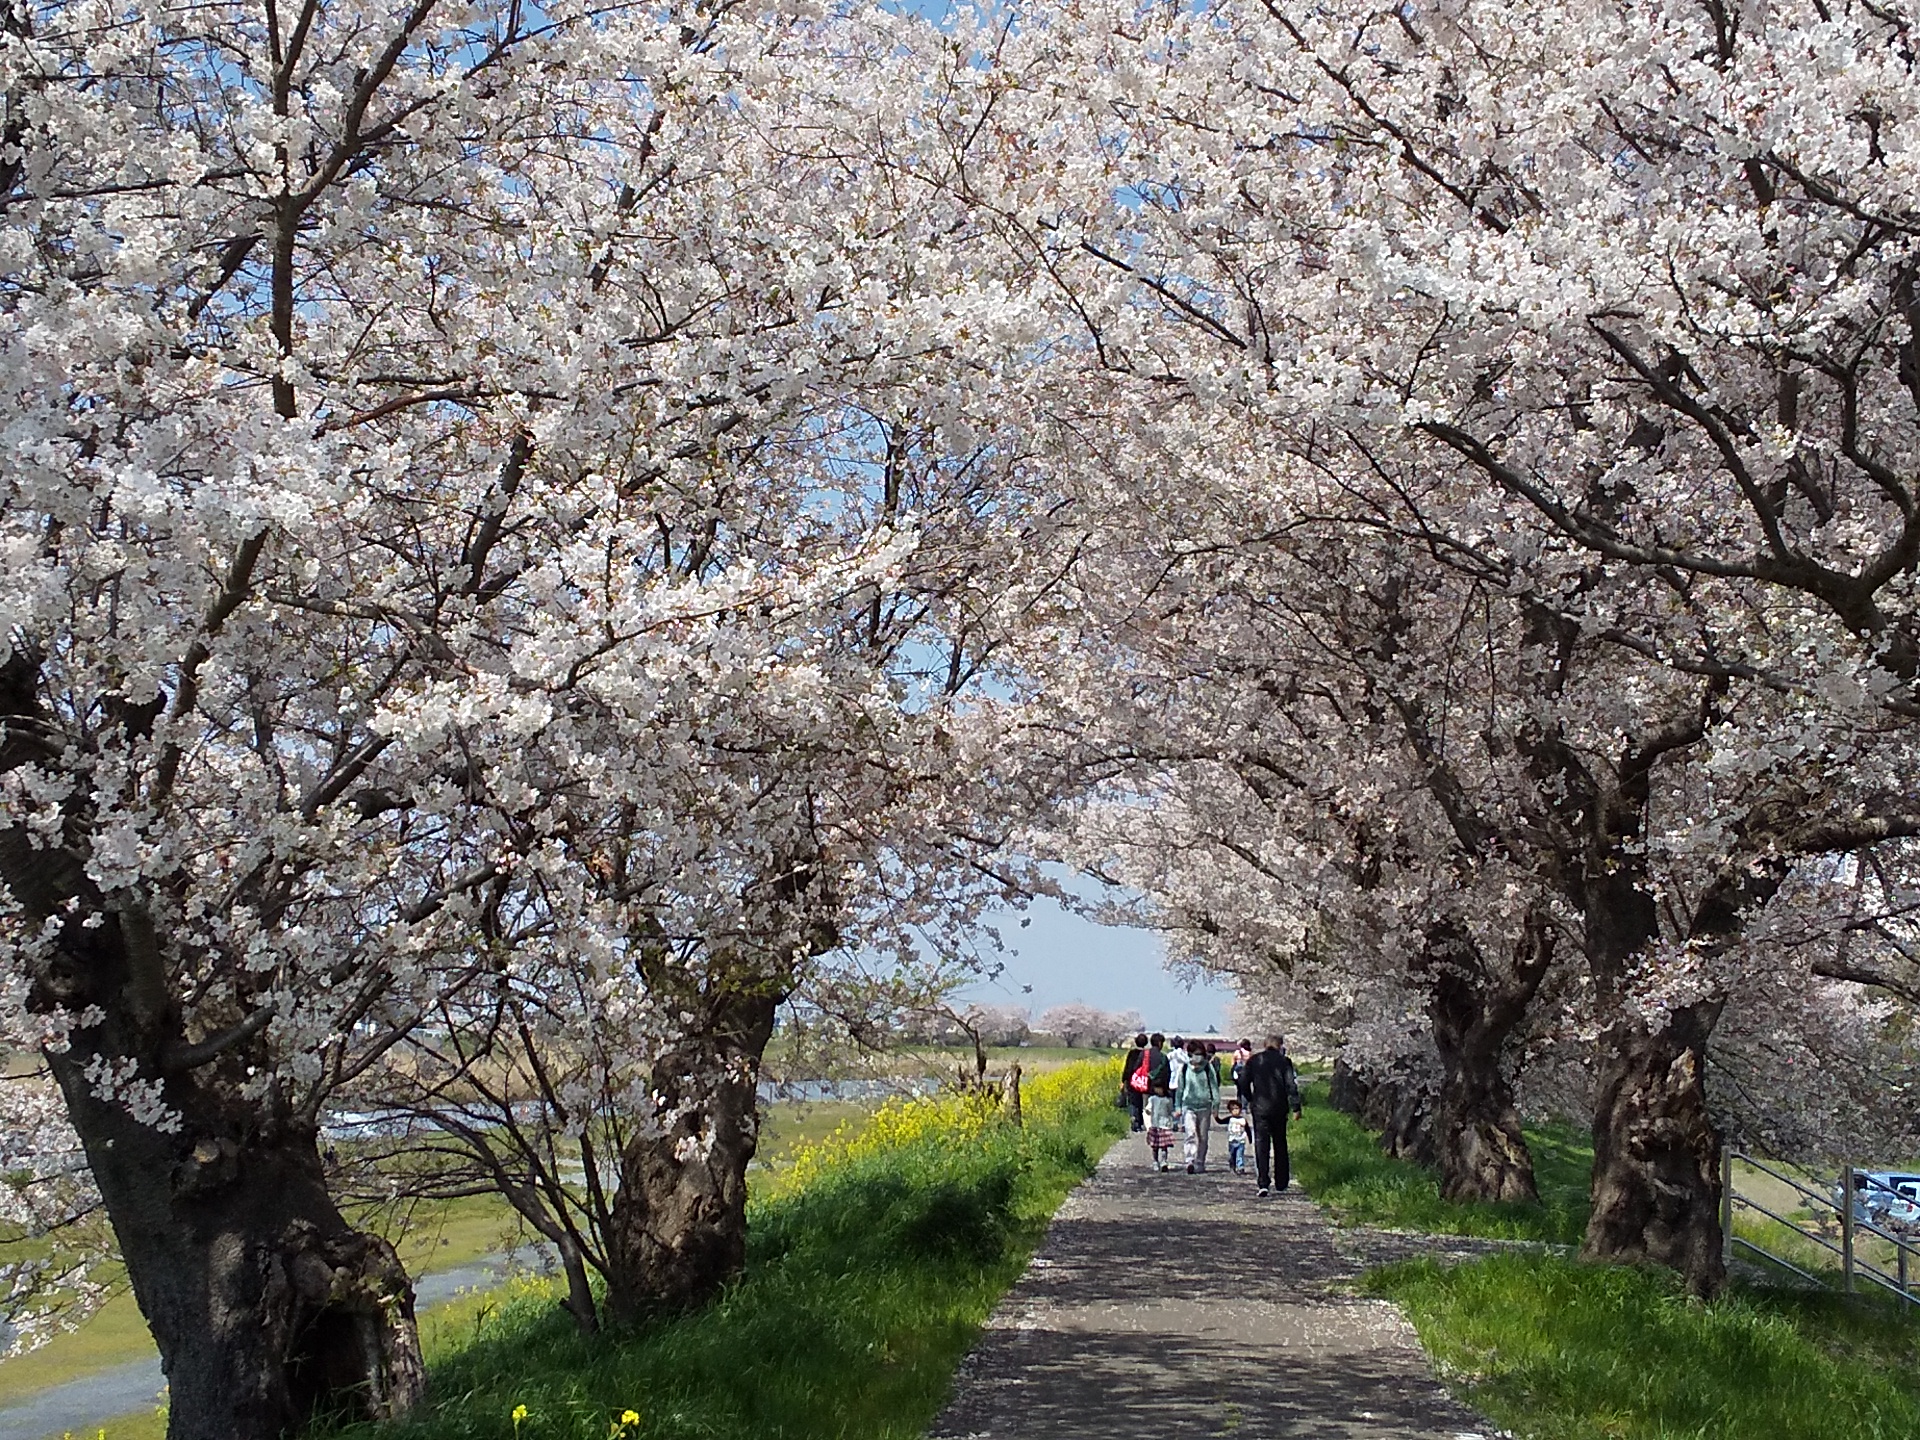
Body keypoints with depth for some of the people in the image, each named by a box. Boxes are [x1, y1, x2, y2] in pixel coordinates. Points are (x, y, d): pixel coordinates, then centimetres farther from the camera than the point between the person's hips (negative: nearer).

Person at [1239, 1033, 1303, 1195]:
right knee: (1280, 1145, 15)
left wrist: (1250, 1100, 19)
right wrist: (1295, 1107, -5)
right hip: (1279, 1109, 0)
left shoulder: (1254, 1060, 3)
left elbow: (1243, 1081, 5)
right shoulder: (1284, 1061, -3)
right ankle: (1281, 1182, 21)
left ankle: (1263, 1182, -15)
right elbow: (1291, 1085, -8)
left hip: (1260, 1108, 0)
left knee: (1261, 1145, -2)